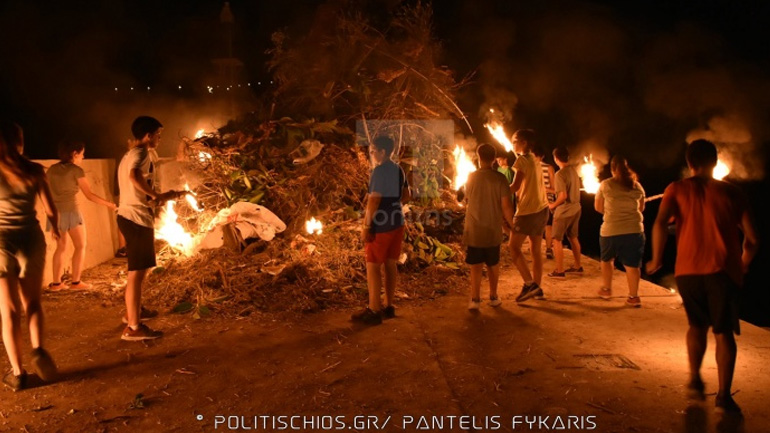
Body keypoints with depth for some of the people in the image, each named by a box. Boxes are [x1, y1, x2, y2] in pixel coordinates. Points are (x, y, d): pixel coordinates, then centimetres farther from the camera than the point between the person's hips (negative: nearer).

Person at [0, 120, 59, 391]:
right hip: (31, 241, 1)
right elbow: (51, 211, 2)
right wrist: (56, 229, 22)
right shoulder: (34, 171, -3)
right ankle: (38, 349, -2)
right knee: (32, 303, 20)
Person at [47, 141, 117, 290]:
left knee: (60, 247, 15)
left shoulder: (52, 169, 10)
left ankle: (56, 282, 12)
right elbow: (89, 195, -9)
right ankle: (75, 281, 3)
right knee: (80, 246, 7)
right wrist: (109, 204, 0)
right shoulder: (76, 170, -8)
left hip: (55, 212, 6)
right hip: (70, 212, -6)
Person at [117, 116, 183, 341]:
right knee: (137, 273, -8)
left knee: (139, 270, 24)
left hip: (129, 216, 11)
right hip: (137, 218, -11)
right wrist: (157, 195, -25)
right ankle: (133, 327, -5)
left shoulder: (129, 154, 19)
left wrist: (161, 196, 20)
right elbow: (134, 175, -34)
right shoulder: (141, 153, -12)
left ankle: (133, 311, 39)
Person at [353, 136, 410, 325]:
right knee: (390, 264, 13)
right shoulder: (399, 170, 10)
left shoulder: (380, 170, -16)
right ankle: (388, 306, 20)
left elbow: (374, 200, -21)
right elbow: (406, 196, 19)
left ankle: (374, 311, 0)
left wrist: (366, 226, -18)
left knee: (373, 266, -3)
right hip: (397, 223, 8)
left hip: (381, 225, -8)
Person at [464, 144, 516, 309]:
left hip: (473, 230, 0)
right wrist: (510, 222, 3)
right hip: (493, 230, 0)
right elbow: (506, 205, -14)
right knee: (493, 265, 16)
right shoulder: (500, 178, -10)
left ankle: (475, 299, 1)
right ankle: (493, 297, 25)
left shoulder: (471, 177, -5)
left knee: (476, 266, 6)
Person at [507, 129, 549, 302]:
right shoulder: (535, 160, 13)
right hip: (541, 208, 9)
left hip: (528, 210, -8)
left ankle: (529, 283, -8)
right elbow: (528, 186, 11)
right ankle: (537, 287, 18)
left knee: (513, 247, -1)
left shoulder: (522, 160, -13)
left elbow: (515, 186, -19)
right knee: (536, 250, 12)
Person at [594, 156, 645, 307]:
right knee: (632, 264, 4)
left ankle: (606, 289, 29)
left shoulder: (605, 185, -3)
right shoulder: (637, 185, 5)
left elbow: (598, 207, 5)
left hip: (611, 229, -2)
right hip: (635, 229, 2)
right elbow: (641, 208, 16)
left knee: (607, 259, 20)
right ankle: (634, 297, 3)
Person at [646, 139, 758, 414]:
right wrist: (743, 265, 22)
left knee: (697, 325, 22)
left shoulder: (677, 190, 4)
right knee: (724, 332, 6)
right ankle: (724, 396, 0)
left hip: (687, 270, 1)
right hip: (723, 270, -1)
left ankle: (695, 380, 18)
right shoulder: (730, 192, 6)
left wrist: (656, 260, -2)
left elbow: (660, 224, -13)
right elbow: (751, 238, 4)